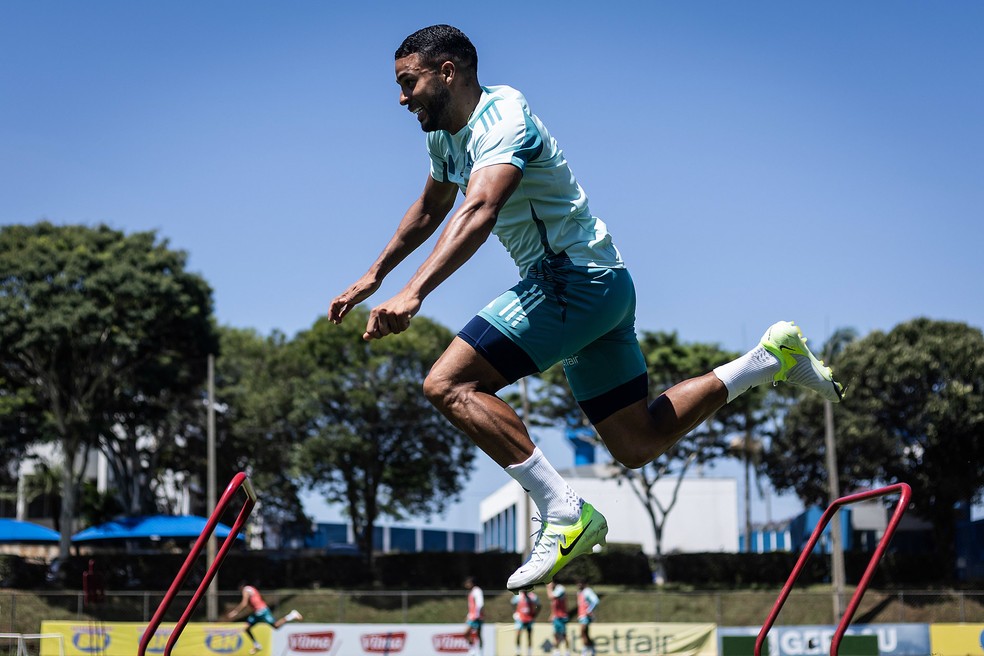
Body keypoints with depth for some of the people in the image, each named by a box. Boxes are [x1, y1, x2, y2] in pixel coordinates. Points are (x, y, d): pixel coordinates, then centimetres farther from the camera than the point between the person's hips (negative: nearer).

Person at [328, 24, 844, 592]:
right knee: (638, 445, 13)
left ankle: (565, 514, -21)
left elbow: (479, 212, -37)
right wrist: (372, 277, 30)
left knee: (449, 384, -20)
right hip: (599, 287, 10)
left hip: (574, 280, -10)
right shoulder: (445, 134, 11)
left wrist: (412, 294, -48)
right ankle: (774, 356, 21)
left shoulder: (503, 118, -18)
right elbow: (429, 211, 31)